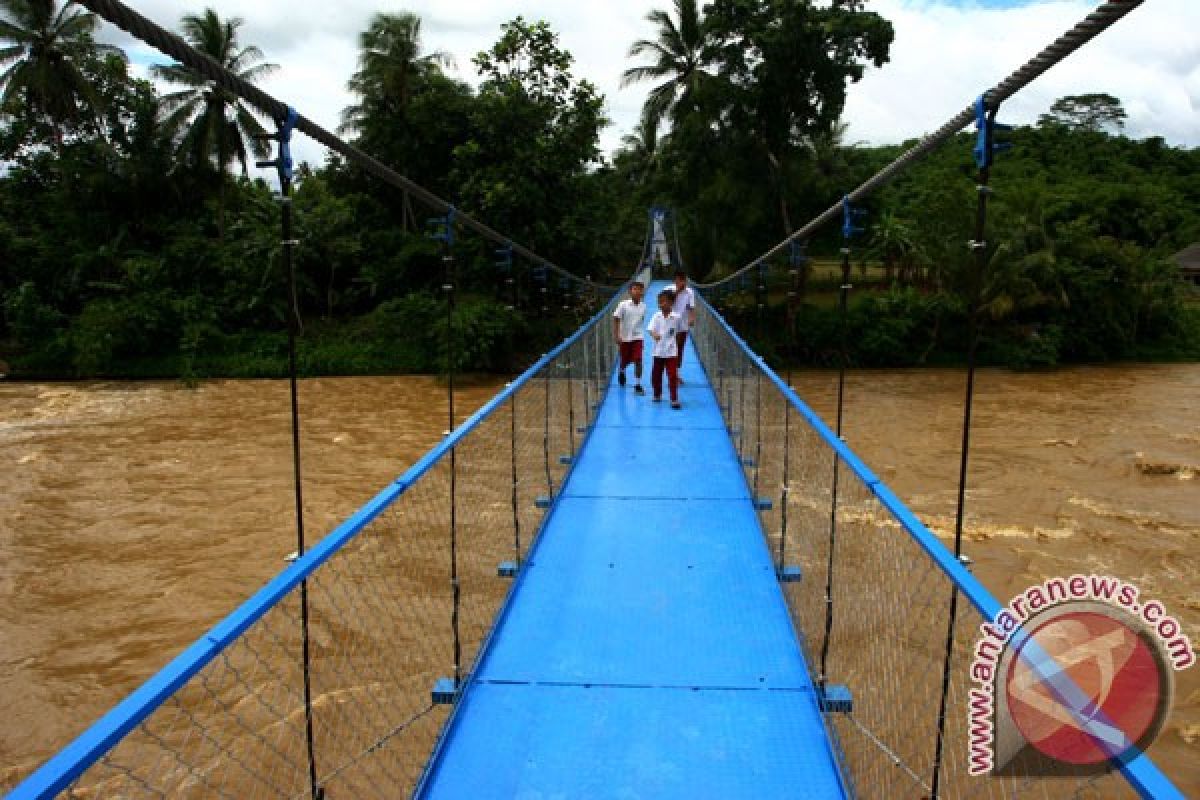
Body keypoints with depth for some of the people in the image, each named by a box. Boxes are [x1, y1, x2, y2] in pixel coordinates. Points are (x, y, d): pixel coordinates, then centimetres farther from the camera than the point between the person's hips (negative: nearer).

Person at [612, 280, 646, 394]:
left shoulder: (643, 306, -3)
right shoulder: (623, 305, -12)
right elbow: (616, 320, -10)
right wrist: (617, 336, -14)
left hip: (638, 337, 1)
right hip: (624, 337, -1)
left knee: (638, 360, -9)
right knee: (626, 361, 13)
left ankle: (637, 385, -1)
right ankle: (621, 371, 48)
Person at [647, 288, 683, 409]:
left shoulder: (676, 317, -5)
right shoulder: (657, 316, -3)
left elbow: (678, 331, 9)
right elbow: (650, 328, -15)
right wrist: (654, 334, -36)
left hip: (671, 352, -2)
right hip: (658, 351, 2)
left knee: (672, 376, -6)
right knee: (655, 375, 11)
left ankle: (674, 399, 0)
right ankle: (657, 395, 32)